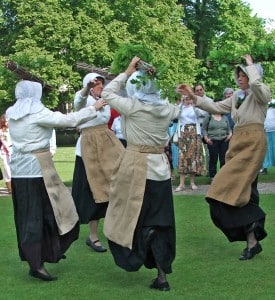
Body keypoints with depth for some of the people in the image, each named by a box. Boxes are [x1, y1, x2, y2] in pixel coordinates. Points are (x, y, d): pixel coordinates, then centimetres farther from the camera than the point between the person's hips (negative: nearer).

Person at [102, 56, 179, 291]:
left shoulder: (132, 106, -10)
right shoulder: (167, 109, 4)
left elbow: (107, 93, 4)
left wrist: (127, 72, 8)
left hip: (137, 166, -5)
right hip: (161, 167, 5)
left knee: (132, 216, 12)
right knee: (161, 222, 8)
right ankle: (162, 276, 10)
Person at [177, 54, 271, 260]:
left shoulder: (262, 93, -3)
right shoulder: (237, 96, 17)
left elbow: (255, 83, -27)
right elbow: (216, 107, 16)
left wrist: (250, 65, -9)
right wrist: (193, 96, 8)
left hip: (254, 142, -8)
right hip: (237, 142, 8)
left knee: (232, 186, -18)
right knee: (243, 189, 5)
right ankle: (252, 241, 8)